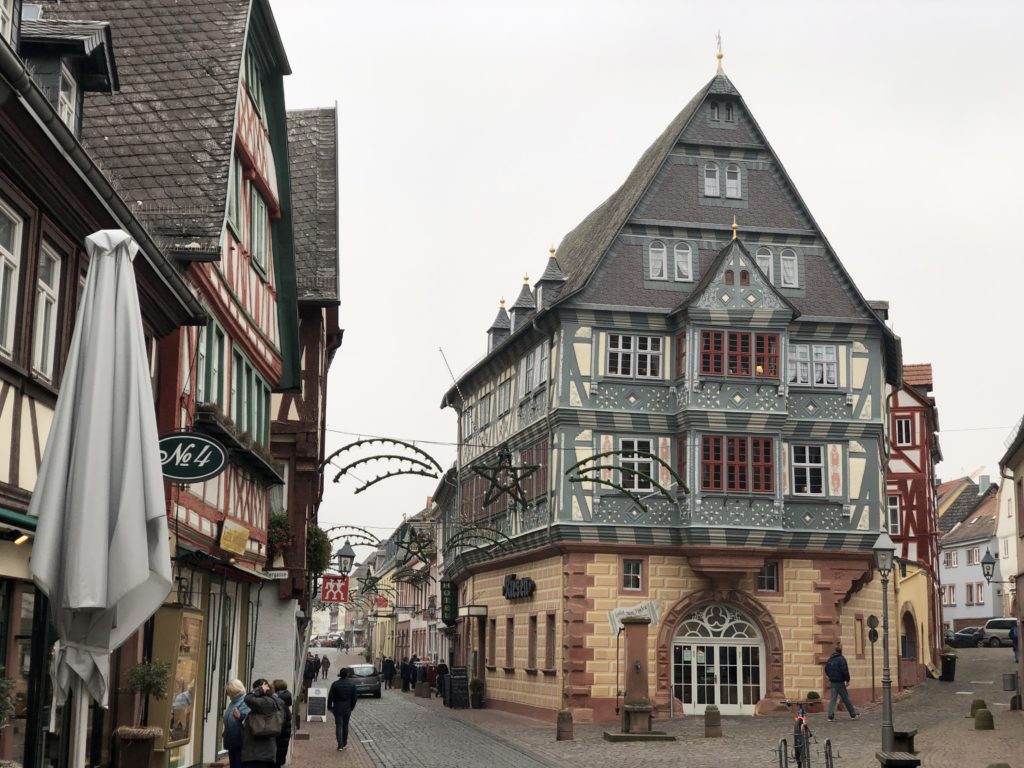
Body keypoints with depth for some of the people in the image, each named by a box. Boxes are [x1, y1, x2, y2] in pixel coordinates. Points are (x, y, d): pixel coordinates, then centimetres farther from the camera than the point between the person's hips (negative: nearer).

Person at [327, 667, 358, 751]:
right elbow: (354, 698, 3)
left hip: (337, 709, -2)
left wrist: (329, 707, 4)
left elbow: (330, 697, -7)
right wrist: (351, 707, 15)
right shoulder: (352, 685, -2)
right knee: (345, 726, 16)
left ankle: (340, 745, -10)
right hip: (347, 709, 2)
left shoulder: (335, 684, -10)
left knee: (338, 726, -1)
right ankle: (344, 743, 27)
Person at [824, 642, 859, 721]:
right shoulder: (841, 659, -14)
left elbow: (826, 669, 14)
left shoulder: (830, 659, 8)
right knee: (846, 699, 5)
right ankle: (853, 715, 16)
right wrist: (847, 679, -8)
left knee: (833, 699, 6)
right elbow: (845, 670, -19)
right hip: (840, 682, -6)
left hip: (833, 682, 6)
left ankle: (830, 716, -2)